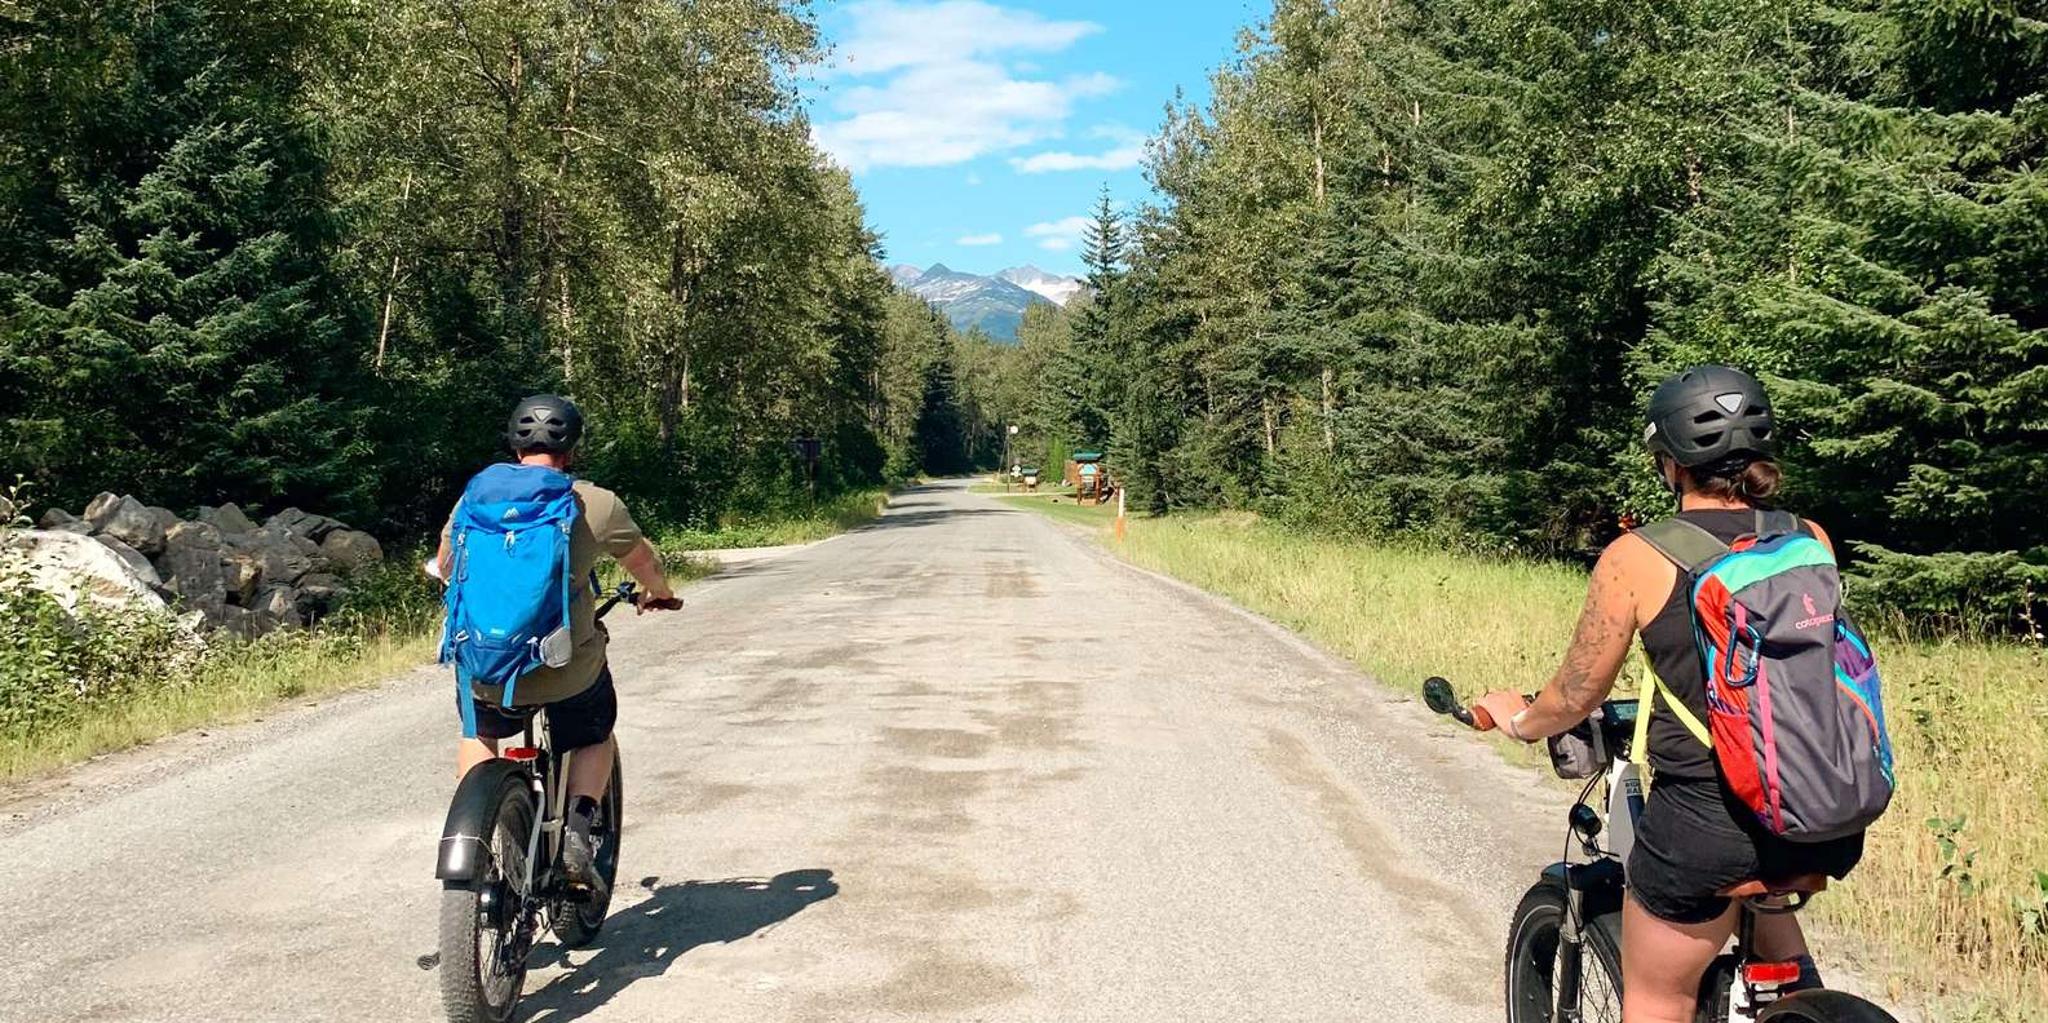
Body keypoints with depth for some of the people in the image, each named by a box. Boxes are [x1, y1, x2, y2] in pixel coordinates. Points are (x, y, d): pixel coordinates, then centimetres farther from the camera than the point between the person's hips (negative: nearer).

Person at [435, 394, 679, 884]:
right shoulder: (596, 504, -2)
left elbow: (445, 567, 21)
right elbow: (645, 563, 14)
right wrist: (658, 593, 37)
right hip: (567, 671, -2)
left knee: (478, 734, 34)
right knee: (596, 739, 28)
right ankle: (578, 824, 6)